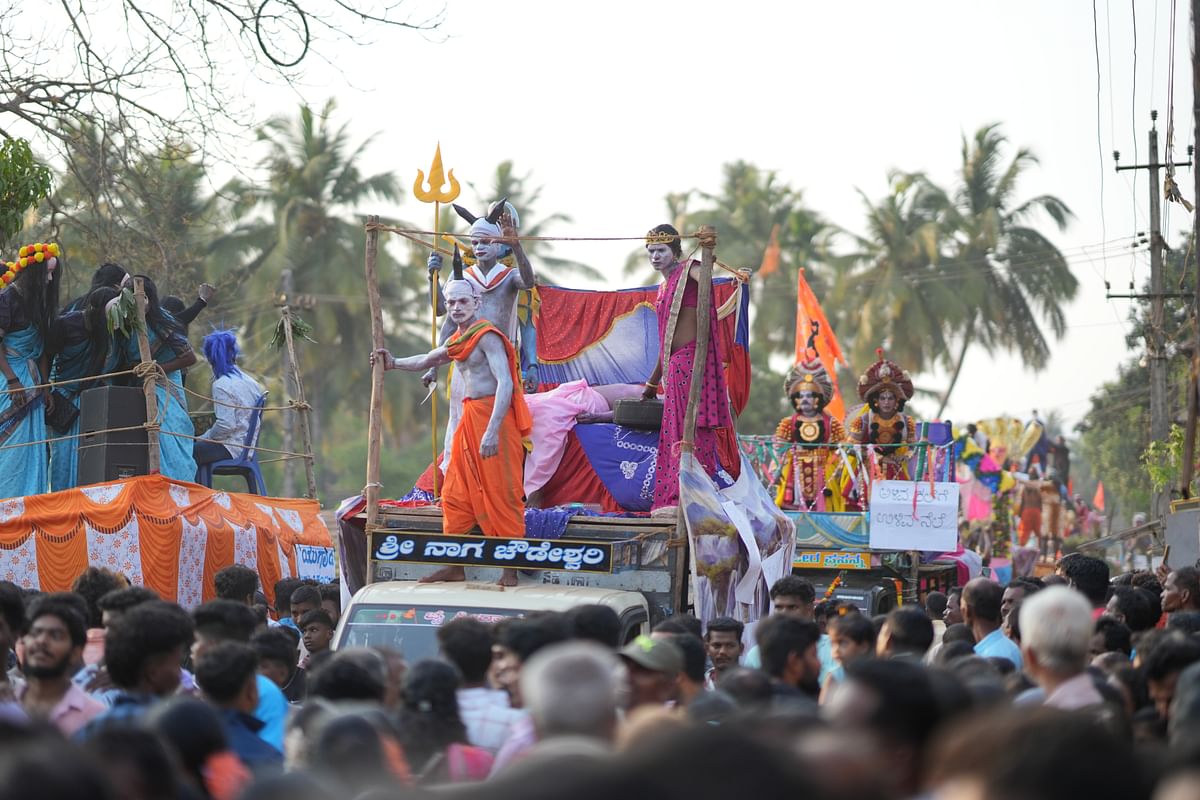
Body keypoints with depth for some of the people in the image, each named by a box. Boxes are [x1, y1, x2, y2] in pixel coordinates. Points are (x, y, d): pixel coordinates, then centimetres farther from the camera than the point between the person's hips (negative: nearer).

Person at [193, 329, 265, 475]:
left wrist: (205, 437, -5)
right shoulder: (250, 382, 10)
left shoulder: (221, 386, -15)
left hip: (230, 448, -9)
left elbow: (226, 424, -22)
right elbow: (259, 421, 17)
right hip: (248, 444, 9)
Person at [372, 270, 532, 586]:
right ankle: (455, 566, 19)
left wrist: (492, 432, -30)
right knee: (456, 496, 12)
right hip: (469, 418, 10)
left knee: (501, 494, -8)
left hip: (493, 416, -10)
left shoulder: (487, 337, -13)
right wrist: (394, 364, 19)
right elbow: (426, 360, 36)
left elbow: (505, 383, -23)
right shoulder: (457, 341, 16)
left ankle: (511, 571, -4)